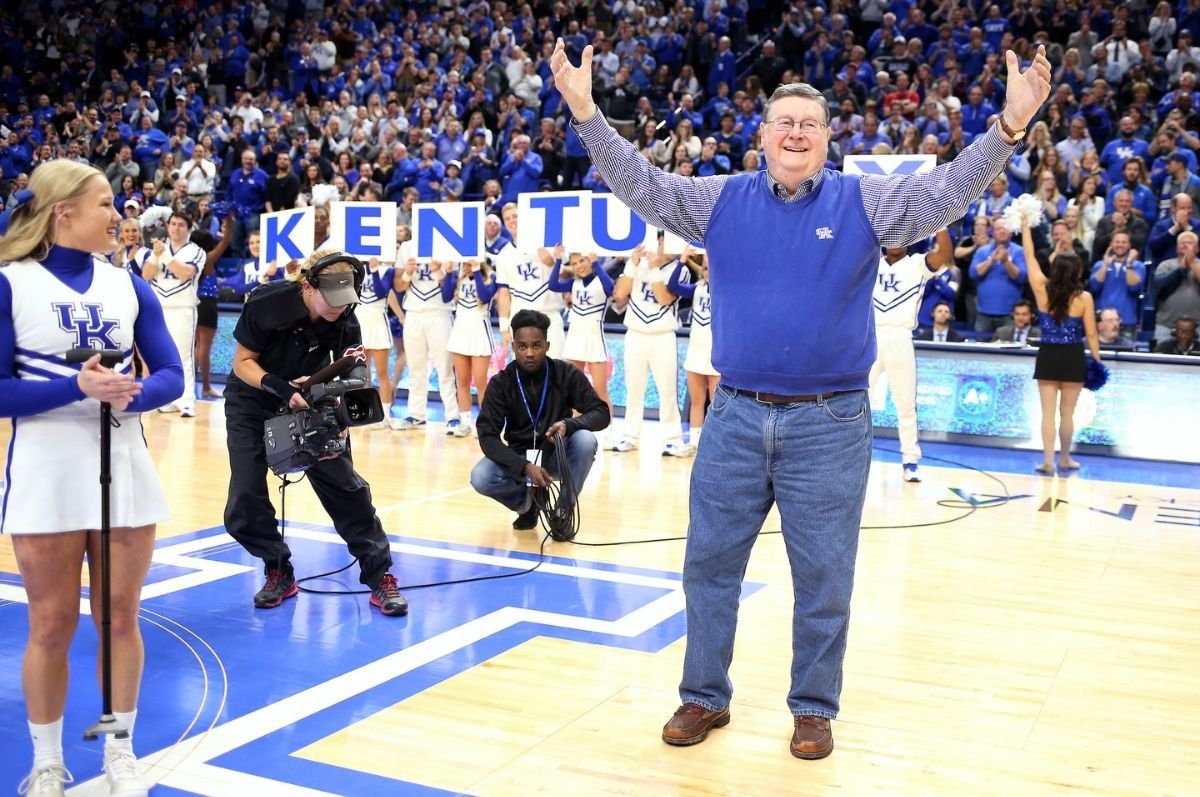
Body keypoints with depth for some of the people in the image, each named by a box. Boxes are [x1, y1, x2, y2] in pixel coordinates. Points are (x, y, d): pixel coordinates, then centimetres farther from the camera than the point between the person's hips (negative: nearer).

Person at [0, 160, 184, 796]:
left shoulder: (128, 285, 5)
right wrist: (78, 388, -23)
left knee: (121, 620, 10)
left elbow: (171, 374, 4)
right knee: (52, 627, 7)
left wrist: (133, 393, -17)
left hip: (124, 470, 3)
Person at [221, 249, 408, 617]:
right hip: (252, 403, -1)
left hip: (310, 404, 1)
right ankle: (279, 574, 16)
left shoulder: (346, 323, -19)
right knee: (245, 502, -8)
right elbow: (243, 363, -18)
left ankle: (380, 578, 1)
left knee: (345, 486, -10)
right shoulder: (268, 303, -26)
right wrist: (282, 388, -35)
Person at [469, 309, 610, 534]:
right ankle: (528, 501, 4)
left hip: (558, 455, 0)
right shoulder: (501, 383, -11)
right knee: (480, 478, -28)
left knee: (585, 439, -31)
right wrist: (525, 467, -32)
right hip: (520, 458, 0)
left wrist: (569, 424, -34)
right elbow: (487, 436, -16)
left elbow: (601, 413, -12)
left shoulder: (567, 374, -11)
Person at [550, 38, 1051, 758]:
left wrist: (1009, 128, -23)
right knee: (710, 565, 10)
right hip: (735, 418, 2)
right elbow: (639, 183, 1)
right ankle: (705, 697, 28)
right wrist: (586, 112, -9)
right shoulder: (720, 199, 5)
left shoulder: (865, 201, 1)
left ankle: (814, 708, 27)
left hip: (830, 426, -1)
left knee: (824, 579, 8)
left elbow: (947, 190, -8)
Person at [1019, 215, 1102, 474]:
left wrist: (1025, 227, 13)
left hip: (1047, 356, 1)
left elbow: (1030, 258, 5)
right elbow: (1091, 334, -5)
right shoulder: (1084, 297, -9)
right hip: (1073, 358, -1)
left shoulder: (1042, 290, -5)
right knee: (1067, 412, 10)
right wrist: (1097, 362, 5)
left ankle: (1048, 461, 3)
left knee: (1048, 412, 4)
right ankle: (1064, 459, 22)